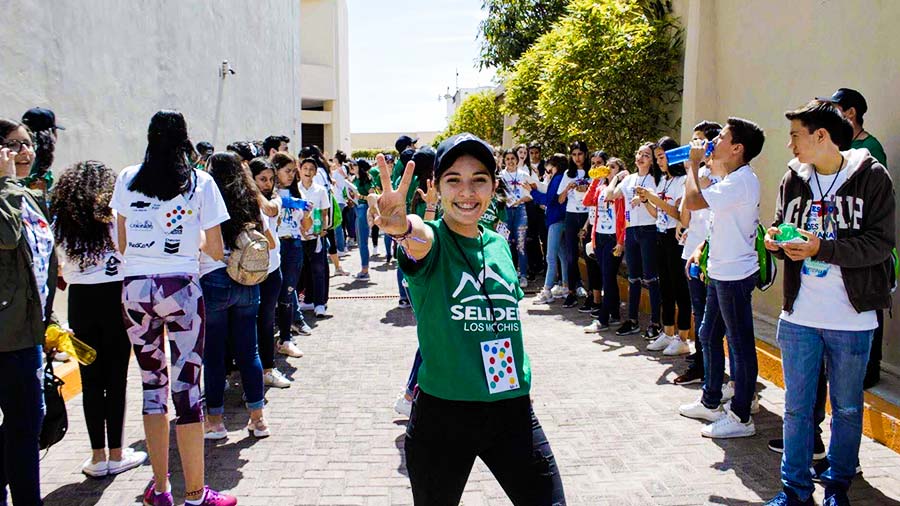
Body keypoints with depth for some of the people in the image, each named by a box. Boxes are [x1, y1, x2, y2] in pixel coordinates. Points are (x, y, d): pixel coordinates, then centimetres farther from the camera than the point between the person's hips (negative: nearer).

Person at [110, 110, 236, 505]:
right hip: (180, 288, -3)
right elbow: (216, 250, 0)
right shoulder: (201, 183, -1)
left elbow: (122, 244, 11)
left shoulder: (127, 179, 6)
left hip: (135, 288, 3)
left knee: (152, 384, 13)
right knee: (186, 388, 1)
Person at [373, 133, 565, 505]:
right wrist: (404, 226, -57)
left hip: (512, 408, 4)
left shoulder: (499, 245, 7)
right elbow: (419, 237, -34)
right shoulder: (430, 241, -9)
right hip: (443, 413, -4)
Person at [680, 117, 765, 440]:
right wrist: (702, 250, 13)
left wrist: (694, 164, -17)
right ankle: (711, 402, 32)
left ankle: (741, 417, 8)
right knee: (708, 335, 19)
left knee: (740, 345, -1)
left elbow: (693, 201, -30)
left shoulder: (741, 181, -20)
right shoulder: (731, 180, 13)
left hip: (735, 275, -11)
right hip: (721, 272, 11)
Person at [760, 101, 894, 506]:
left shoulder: (871, 176, -7)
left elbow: (880, 243, -13)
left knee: (847, 408, 13)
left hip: (851, 319, -3)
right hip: (799, 316, 3)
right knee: (797, 406, 9)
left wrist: (822, 249, -23)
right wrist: (775, 238, -8)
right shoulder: (793, 177, 5)